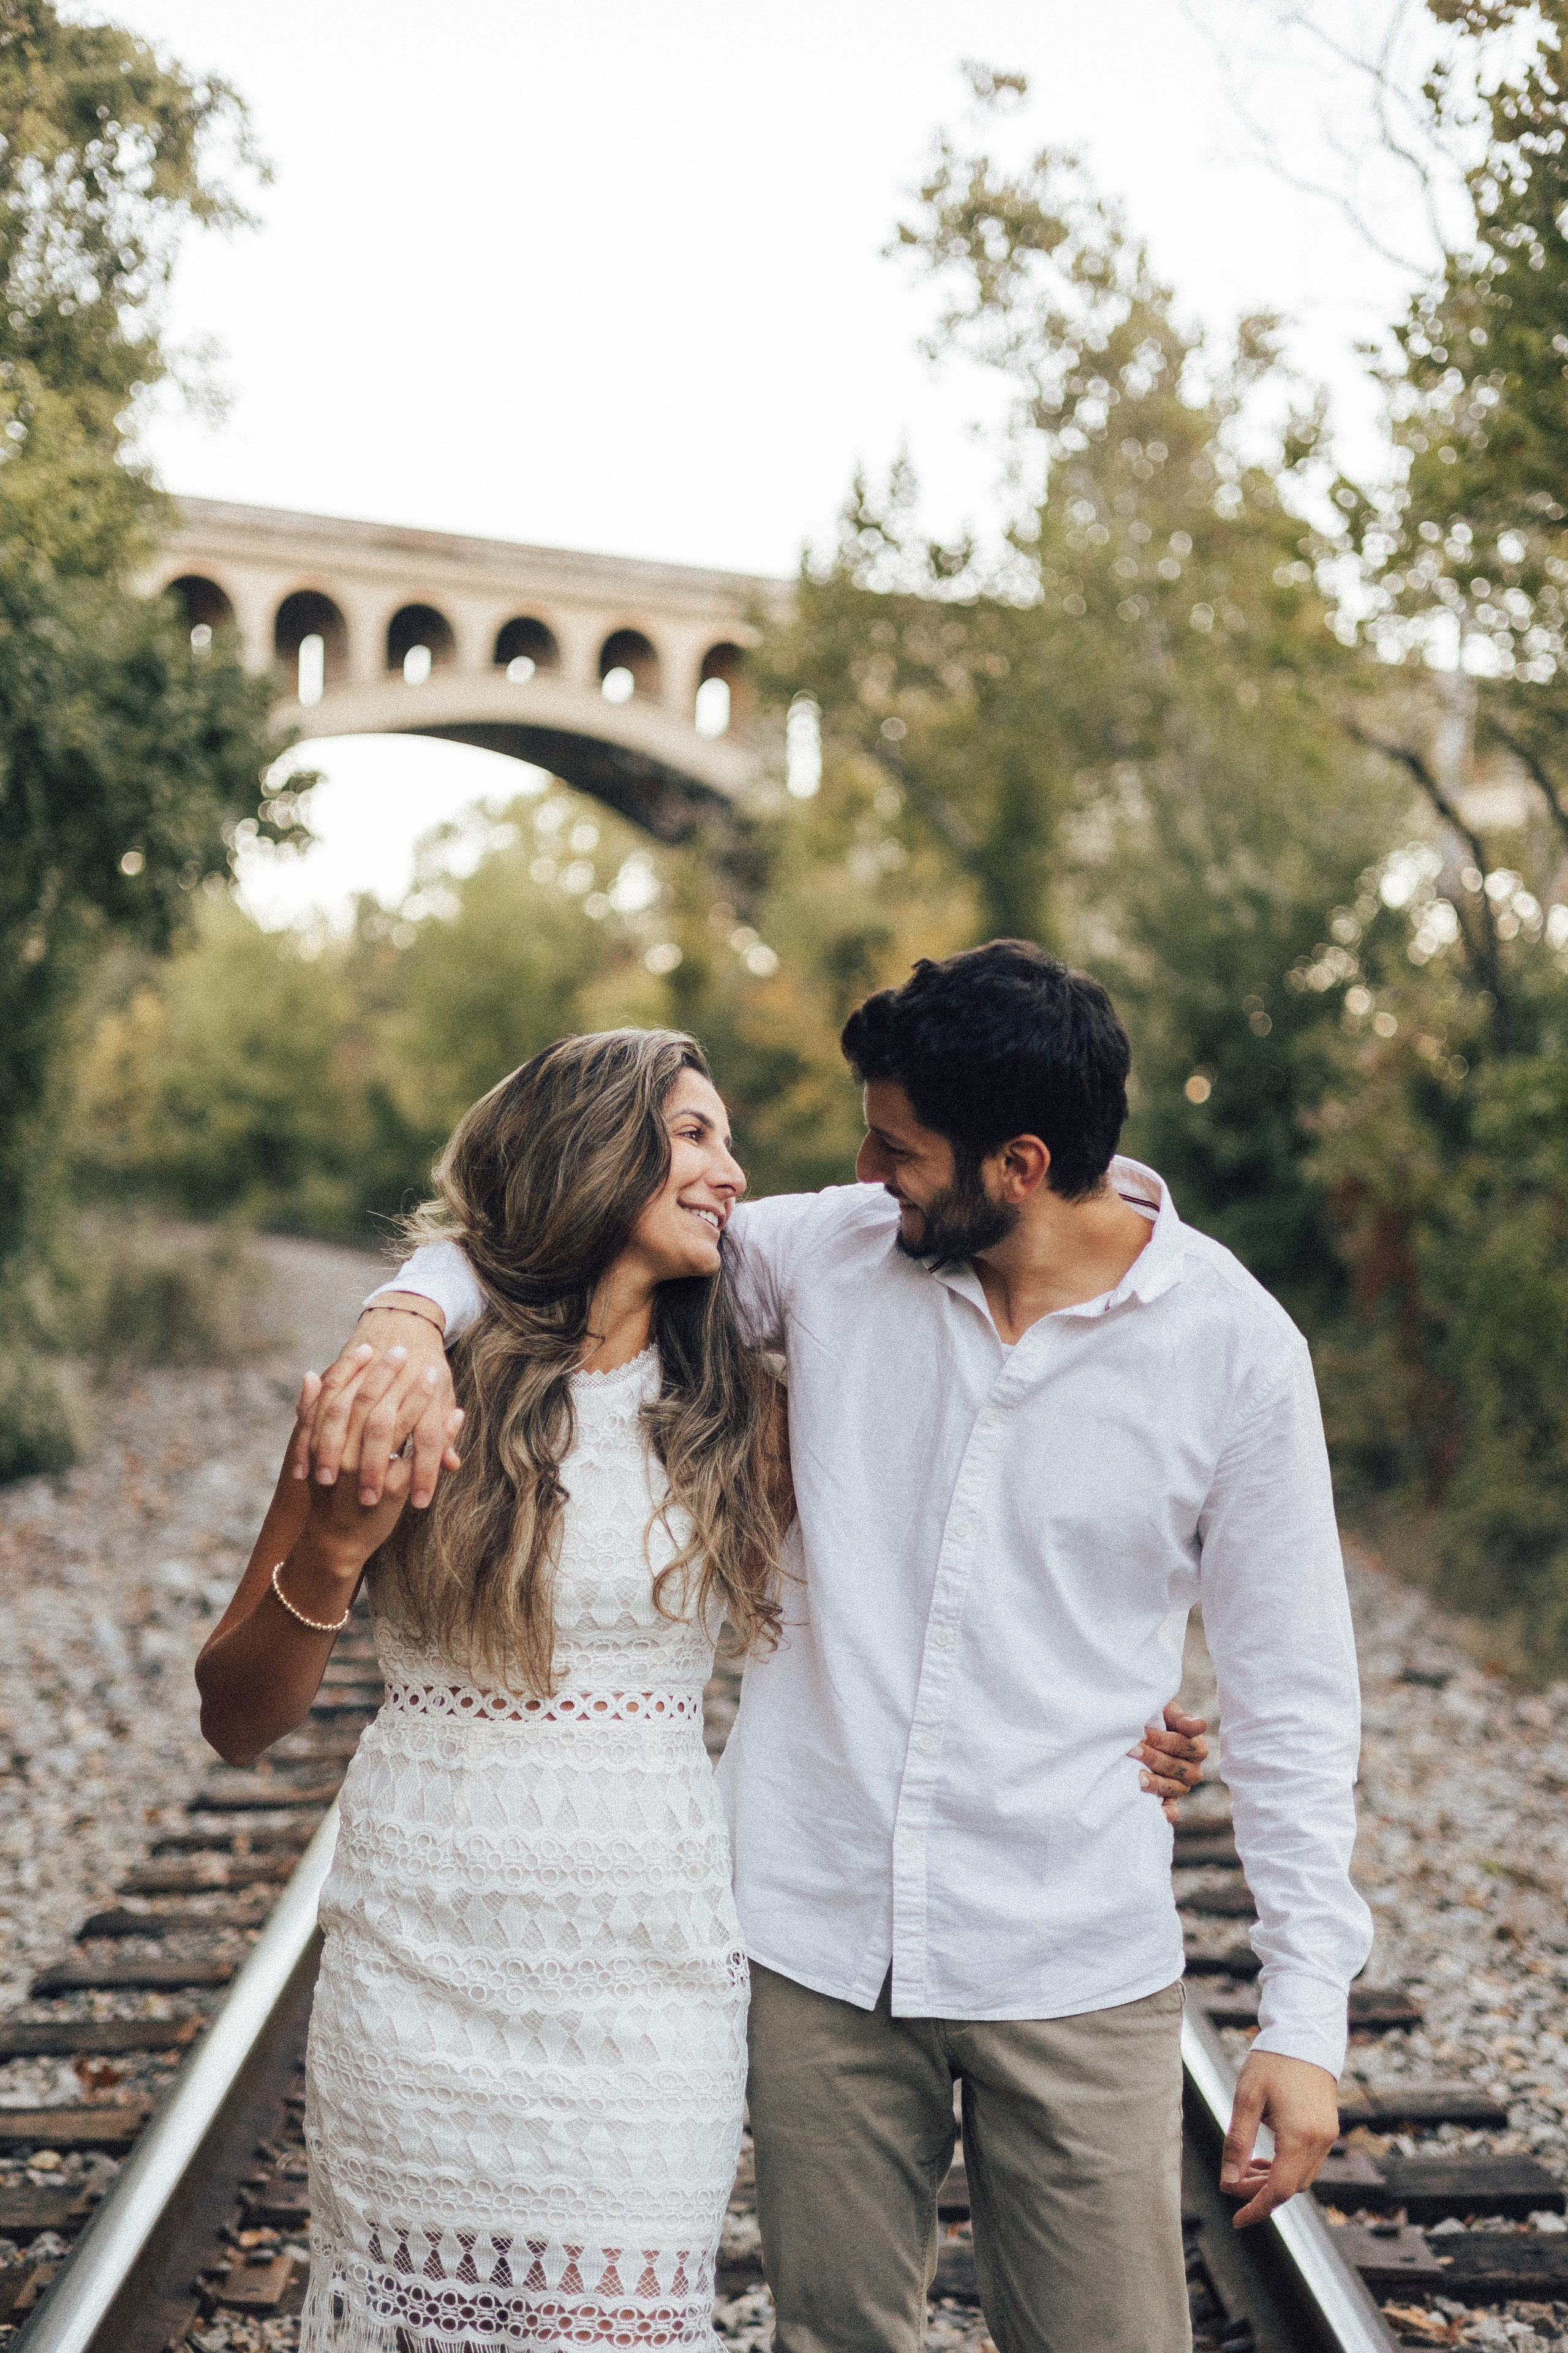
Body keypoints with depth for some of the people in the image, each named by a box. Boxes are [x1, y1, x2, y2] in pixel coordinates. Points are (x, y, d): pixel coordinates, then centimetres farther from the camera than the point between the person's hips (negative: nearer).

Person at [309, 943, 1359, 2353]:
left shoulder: (1236, 1347, -7)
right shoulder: (833, 1253, -3)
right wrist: (416, 1314, -17)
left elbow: (1291, 1692, -2)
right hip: (816, 1932, 2)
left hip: (1076, 1971, -2)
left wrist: (1307, 2011, -4)